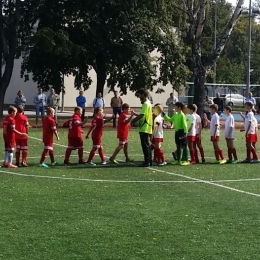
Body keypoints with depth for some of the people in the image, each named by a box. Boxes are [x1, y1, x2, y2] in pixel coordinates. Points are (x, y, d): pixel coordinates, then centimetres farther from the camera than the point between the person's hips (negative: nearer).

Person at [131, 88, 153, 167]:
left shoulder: (145, 104, -15)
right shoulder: (147, 103, 16)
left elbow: (141, 115, -20)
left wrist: (134, 120, -9)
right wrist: (135, 114, 11)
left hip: (144, 128, -10)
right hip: (146, 128, 10)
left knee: (145, 145, -6)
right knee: (147, 145, 13)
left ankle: (147, 162, -4)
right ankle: (149, 161, 18)